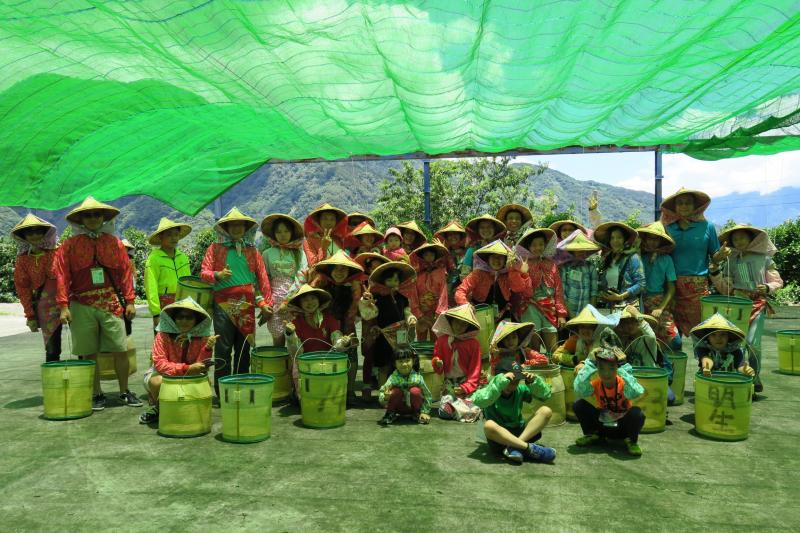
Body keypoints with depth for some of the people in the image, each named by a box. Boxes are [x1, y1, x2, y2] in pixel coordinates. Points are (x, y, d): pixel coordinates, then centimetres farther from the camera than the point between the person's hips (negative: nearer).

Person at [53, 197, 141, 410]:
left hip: (111, 304, 1)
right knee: (89, 353, 6)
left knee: (120, 350, 0)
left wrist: (130, 301, 2)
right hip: (82, 306, 0)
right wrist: (64, 306, -9)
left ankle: (124, 392, 14)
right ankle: (97, 394, 19)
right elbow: (61, 275, -1)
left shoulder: (115, 243, 7)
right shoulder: (70, 245, 3)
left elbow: (126, 272, 7)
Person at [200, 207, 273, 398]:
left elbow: (262, 278, 10)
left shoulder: (252, 251, 14)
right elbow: (204, 273, 2)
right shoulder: (215, 249, 7)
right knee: (223, 350, -2)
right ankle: (221, 392, 4)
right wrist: (218, 275, -20)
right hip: (223, 305, -3)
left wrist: (266, 303, 1)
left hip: (247, 306, 3)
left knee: (244, 349, 8)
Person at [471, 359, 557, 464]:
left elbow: (546, 394, 2)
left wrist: (534, 381, -16)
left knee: (546, 411, -14)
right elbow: (478, 401, -34)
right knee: (489, 425, -37)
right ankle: (530, 448, -32)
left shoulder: (520, 390, 3)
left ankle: (514, 447, -27)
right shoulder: (491, 391, -10)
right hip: (499, 436, -4)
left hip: (520, 434, 4)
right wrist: (500, 382, -38)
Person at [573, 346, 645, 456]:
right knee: (579, 404, -18)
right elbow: (579, 390, -35)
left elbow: (635, 393, -41)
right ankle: (592, 435, 3)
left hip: (623, 427, -2)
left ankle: (632, 441, -4)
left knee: (638, 413, -33)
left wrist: (623, 368, -36)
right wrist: (590, 364, -32)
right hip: (602, 425, 2)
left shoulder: (623, 383, -17)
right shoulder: (596, 384, -13)